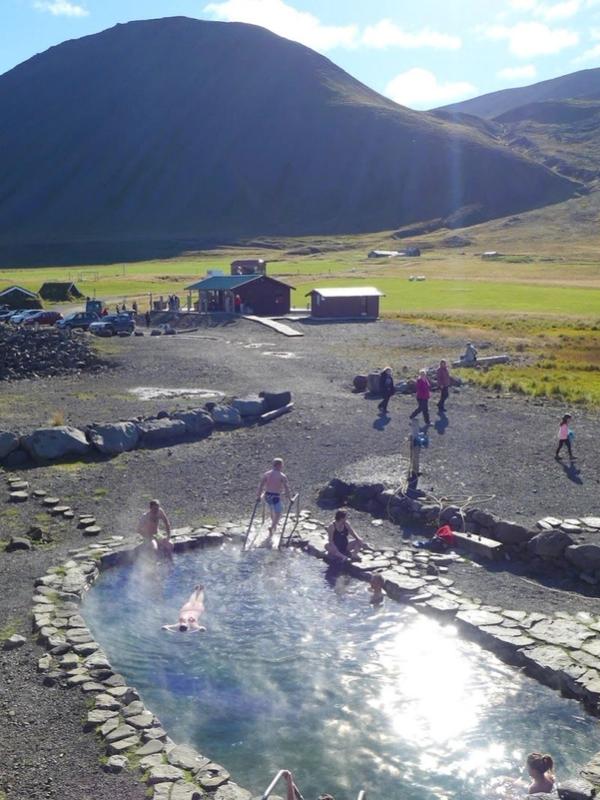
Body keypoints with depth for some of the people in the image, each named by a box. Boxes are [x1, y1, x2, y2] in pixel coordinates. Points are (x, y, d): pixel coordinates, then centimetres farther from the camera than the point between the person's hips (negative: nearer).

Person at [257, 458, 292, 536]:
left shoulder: (266, 474, 1)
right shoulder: (283, 476, -10)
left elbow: (260, 486, 2)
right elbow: (287, 489, -11)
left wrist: (258, 496, 11)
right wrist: (290, 499, 1)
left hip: (267, 496, 5)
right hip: (276, 497, -5)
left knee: (271, 509, 31)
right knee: (278, 514, 7)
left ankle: (274, 524, 50)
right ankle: (272, 528, -15)